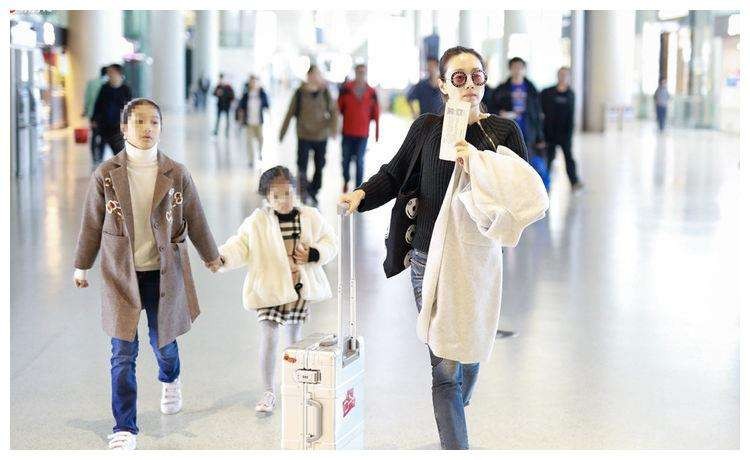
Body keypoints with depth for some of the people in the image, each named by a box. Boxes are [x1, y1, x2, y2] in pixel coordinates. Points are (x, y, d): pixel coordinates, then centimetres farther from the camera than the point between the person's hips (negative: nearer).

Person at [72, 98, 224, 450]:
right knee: (123, 353, -5)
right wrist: (81, 266, 11)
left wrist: (211, 256, 17)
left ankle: (170, 381, 51)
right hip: (121, 273, -1)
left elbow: (194, 220, 8)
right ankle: (124, 430, 2)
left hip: (164, 272, 1)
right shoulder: (106, 174, -6)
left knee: (163, 340, 14)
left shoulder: (176, 174, -4)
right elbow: (91, 224, 4)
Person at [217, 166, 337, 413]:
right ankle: (268, 392, 3)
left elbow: (330, 243, 7)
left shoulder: (311, 217, -2)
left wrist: (313, 254, -12)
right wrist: (221, 258, -26)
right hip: (269, 288, -2)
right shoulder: (257, 222, -7)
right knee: (268, 336, -9)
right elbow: (240, 246, -8)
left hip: (300, 288, 2)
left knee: (294, 336, 14)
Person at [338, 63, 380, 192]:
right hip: (347, 132, 1)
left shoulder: (371, 92, 0)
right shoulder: (346, 89, -2)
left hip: (363, 133, -1)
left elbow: (376, 113, 5)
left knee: (360, 161, -2)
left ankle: (358, 187, 5)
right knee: (345, 159, 11)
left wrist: (377, 132, 6)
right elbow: (339, 108, 4)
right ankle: (346, 181, 33)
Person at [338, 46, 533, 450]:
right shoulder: (427, 127, 1)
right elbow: (394, 175, 10)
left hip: (480, 257, 1)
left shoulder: (503, 131, 0)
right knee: (445, 364, -5)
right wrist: (362, 194, -9)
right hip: (430, 260, -1)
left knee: (470, 351, 18)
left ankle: (454, 418, 46)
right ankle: (456, 445, 2)